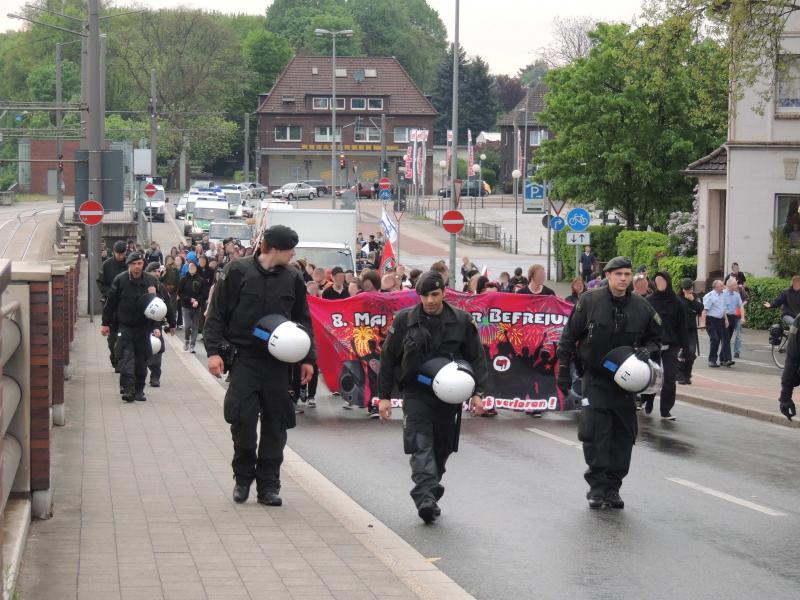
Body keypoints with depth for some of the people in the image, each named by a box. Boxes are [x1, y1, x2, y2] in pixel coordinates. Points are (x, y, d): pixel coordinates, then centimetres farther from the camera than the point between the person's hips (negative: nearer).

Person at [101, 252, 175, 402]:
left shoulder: (151, 281, -1)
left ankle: (139, 389, 17)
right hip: (125, 326, -2)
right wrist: (105, 323, 2)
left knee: (142, 359, 7)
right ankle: (128, 388, -15)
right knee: (125, 357, -11)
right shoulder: (120, 280, -4)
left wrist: (171, 323, 6)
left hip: (144, 326, 2)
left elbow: (164, 302, 5)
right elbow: (110, 303, 2)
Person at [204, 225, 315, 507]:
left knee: (275, 424, 3)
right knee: (243, 420, -7)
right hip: (244, 359, -3)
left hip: (278, 362, 3)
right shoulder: (238, 271, -5)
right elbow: (216, 313, -1)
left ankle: (269, 484, 12)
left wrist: (308, 358, 8)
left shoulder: (293, 278, 5)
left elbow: (303, 320, 13)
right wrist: (214, 350, -9)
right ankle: (243, 478, 13)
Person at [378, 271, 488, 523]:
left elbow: (476, 358, 7)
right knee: (421, 446, -15)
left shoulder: (461, 321, 2)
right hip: (416, 395, -2)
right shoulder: (404, 320, 0)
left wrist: (477, 392, -1)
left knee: (441, 449, 9)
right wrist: (384, 395, 5)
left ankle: (430, 489, 28)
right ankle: (426, 499, -24)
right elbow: (388, 358, 7)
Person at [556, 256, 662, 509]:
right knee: (594, 431, -11)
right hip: (595, 379, -3)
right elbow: (569, 337, 1)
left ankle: (613, 486, 14)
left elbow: (655, 338, 14)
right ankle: (597, 486, -2)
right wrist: (564, 370, 0)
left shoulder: (641, 307, 0)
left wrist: (647, 350, -8)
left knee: (623, 435, 3)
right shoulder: (589, 301, -6)